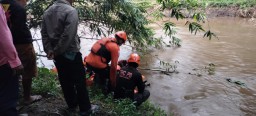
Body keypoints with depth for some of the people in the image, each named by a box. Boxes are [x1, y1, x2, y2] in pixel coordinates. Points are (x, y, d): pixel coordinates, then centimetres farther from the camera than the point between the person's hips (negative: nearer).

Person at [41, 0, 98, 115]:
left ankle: (72, 105, 30)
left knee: (65, 80, 16)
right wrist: (56, 51, -14)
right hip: (71, 53, -7)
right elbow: (68, 35, -24)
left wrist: (49, 49, -1)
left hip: (57, 54, 8)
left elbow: (44, 33, 4)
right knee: (79, 81, 4)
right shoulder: (71, 11, -16)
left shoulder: (47, 11, 9)